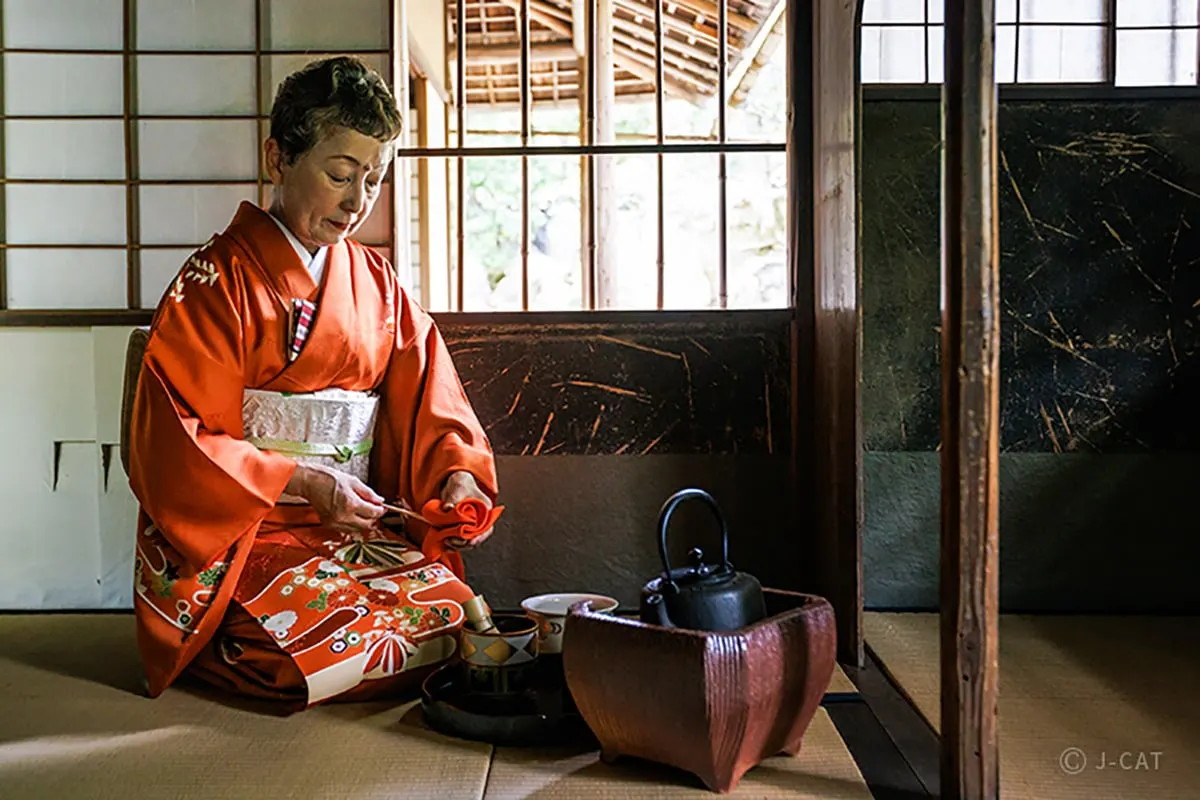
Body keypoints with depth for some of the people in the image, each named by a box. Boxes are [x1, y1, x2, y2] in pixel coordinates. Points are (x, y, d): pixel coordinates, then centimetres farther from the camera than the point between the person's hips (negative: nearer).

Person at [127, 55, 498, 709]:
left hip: (360, 529, 5)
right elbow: (174, 445, -10)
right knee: (332, 641, -28)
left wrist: (458, 476, -10)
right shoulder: (217, 282, -4)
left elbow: (431, 409, 11)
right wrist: (302, 482, -19)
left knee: (455, 613, -18)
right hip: (237, 540, -4)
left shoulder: (376, 283, 13)